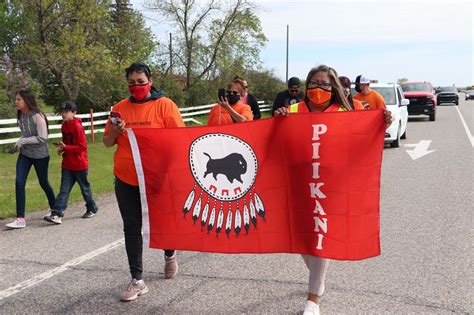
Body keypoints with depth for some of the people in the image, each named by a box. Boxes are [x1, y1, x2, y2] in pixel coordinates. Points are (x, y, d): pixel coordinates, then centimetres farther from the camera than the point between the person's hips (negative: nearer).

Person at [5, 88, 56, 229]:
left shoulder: (37, 116, -20)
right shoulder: (20, 115, 1)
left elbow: (42, 138, -22)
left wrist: (22, 141, -22)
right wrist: (20, 143, -2)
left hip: (40, 155, -5)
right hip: (25, 154, 5)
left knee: (43, 183, 11)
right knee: (19, 182, -9)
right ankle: (20, 219, -6)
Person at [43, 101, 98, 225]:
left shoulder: (77, 127, -16)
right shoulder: (64, 126, 8)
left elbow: (82, 147, -19)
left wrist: (65, 147, -24)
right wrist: (62, 147, 1)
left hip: (80, 165, -6)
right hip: (67, 165, 6)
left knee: (84, 188, 11)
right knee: (64, 189, -1)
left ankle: (92, 209, 30)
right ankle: (57, 214, -7)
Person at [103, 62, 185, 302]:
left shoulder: (164, 105, -6)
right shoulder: (120, 108, 5)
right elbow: (107, 143, 10)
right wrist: (114, 131, -10)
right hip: (126, 179, 3)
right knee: (131, 228, 5)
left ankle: (170, 255, 45)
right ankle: (137, 281, 15)